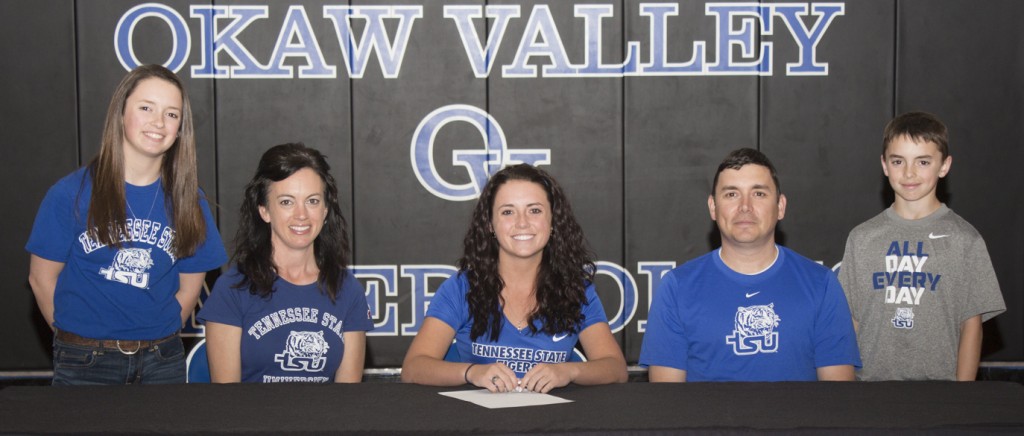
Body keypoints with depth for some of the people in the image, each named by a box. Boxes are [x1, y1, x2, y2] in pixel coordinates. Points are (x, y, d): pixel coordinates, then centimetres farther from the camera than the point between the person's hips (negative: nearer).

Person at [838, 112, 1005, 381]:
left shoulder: (965, 240, -1)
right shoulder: (862, 238, 4)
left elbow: (971, 324, -1)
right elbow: (850, 322, 5)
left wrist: (963, 382, -7)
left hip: (939, 376, -1)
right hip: (870, 376, 1)